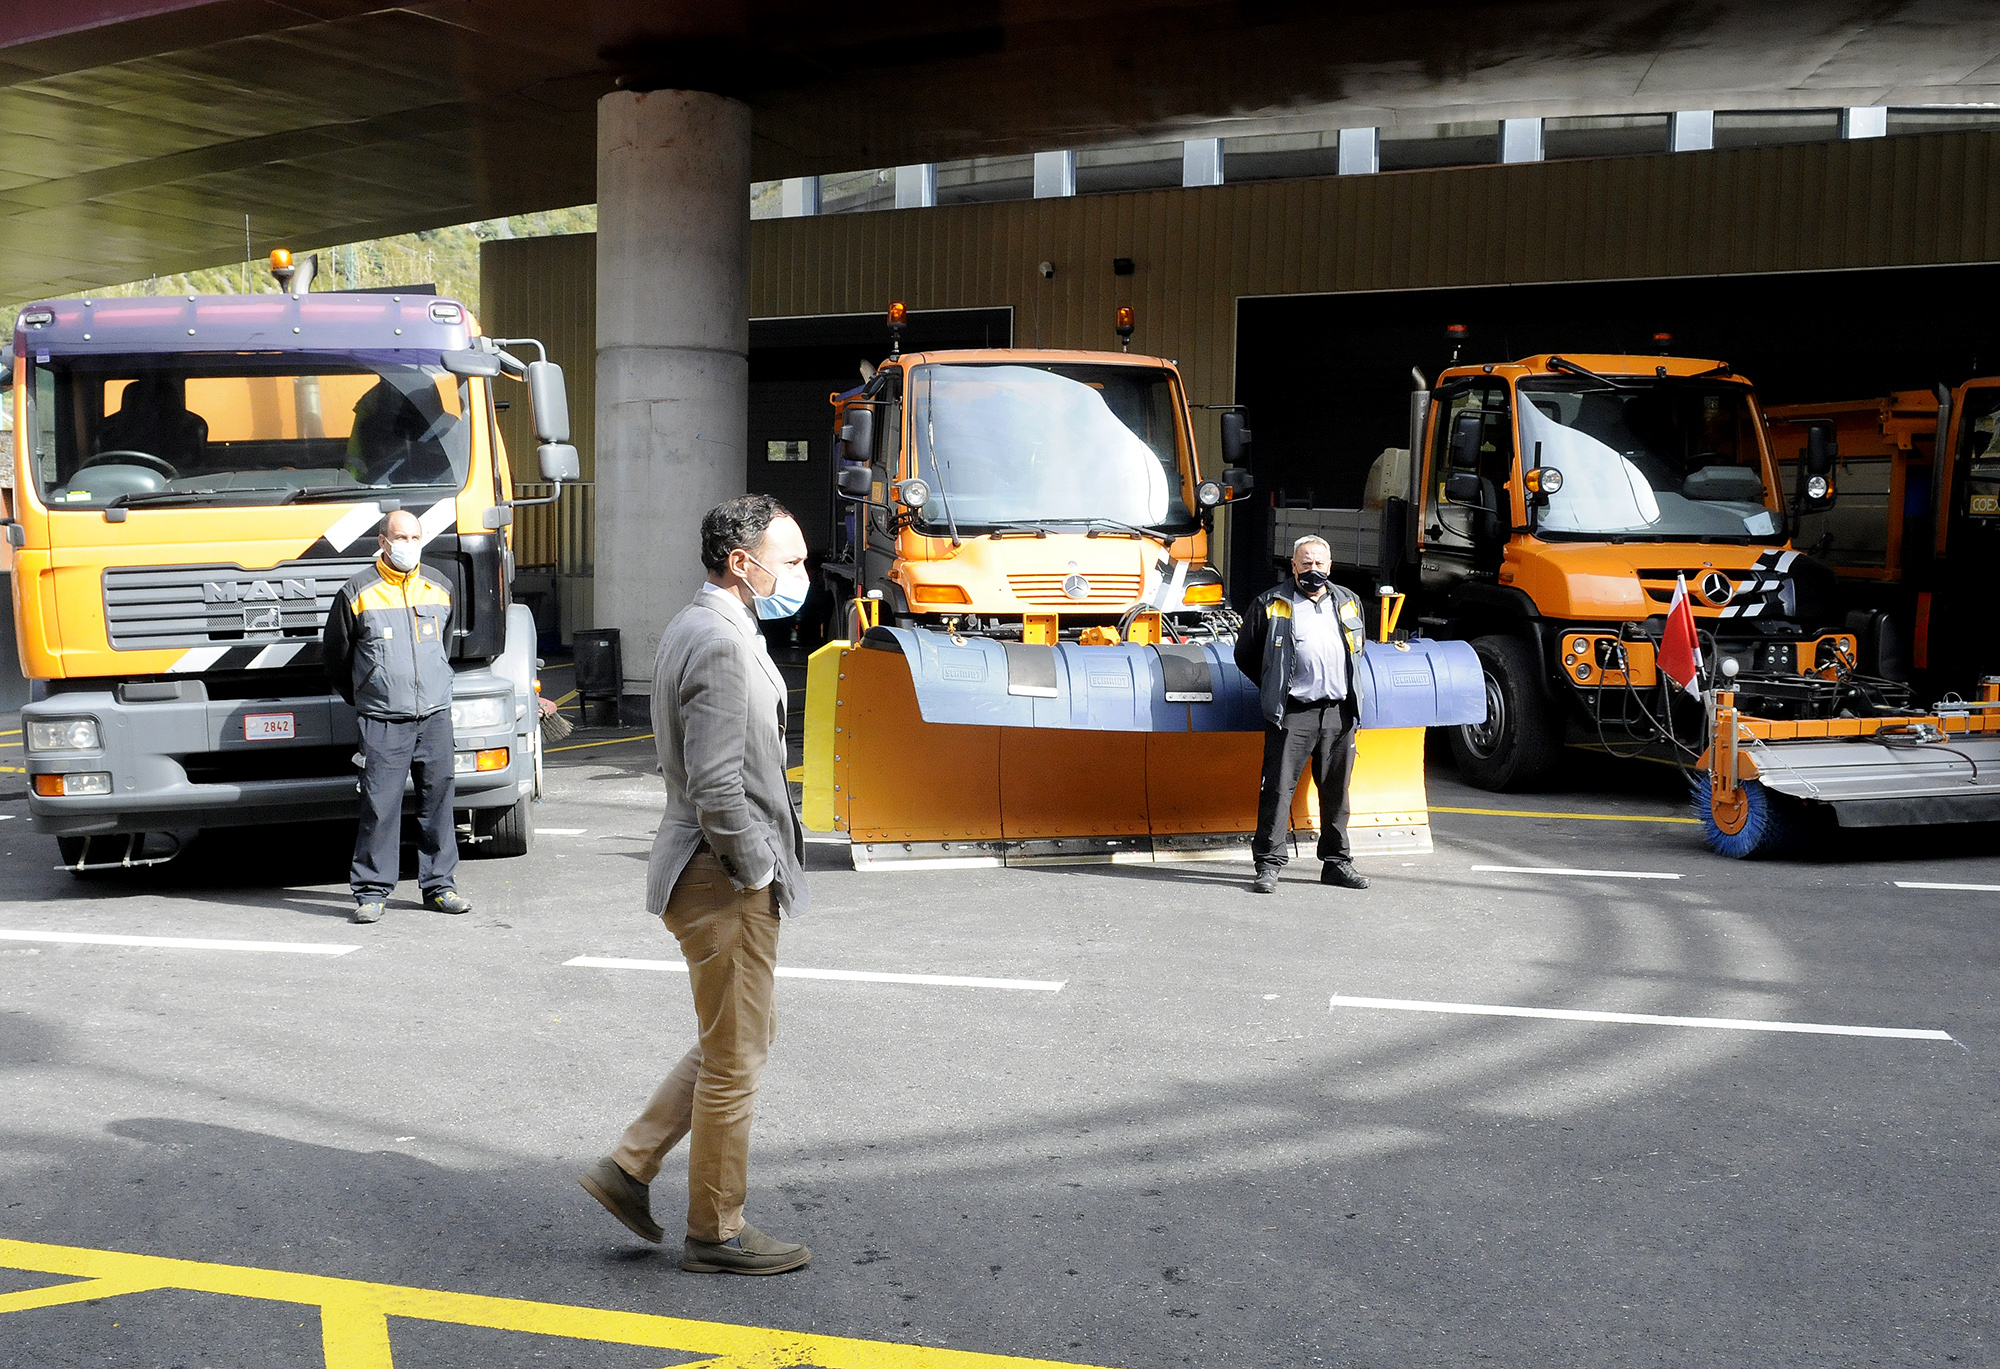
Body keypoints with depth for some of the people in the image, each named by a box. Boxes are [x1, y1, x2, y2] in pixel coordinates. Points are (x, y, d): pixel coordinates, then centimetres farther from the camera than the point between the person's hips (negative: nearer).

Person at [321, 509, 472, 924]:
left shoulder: (439, 592, 12)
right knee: (379, 805, -6)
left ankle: (438, 885, 14)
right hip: (383, 722, -4)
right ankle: (371, 891, 2)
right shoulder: (357, 593, -1)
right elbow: (336, 656, 9)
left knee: (438, 800, 5)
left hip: (435, 717, 4)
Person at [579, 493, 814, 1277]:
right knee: (733, 1059, 3)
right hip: (724, 885, -10)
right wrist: (755, 872, -15)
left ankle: (629, 1168, 26)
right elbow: (717, 788, -27)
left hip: (714, 874, 10)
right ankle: (715, 1234, 16)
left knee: (733, 1045, 21)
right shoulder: (722, 646, -21)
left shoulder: (696, 629, 12)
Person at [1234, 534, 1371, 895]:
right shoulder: (1271, 604, 3)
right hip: (1293, 713, -4)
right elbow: (1245, 654, 9)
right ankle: (1269, 864, -3)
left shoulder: (1348, 602, 16)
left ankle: (1336, 861, 20)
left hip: (1339, 712, 4)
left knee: (1336, 791, 10)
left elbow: (1359, 647, 32)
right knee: (1279, 787, -7)